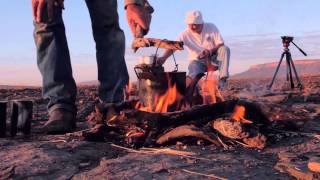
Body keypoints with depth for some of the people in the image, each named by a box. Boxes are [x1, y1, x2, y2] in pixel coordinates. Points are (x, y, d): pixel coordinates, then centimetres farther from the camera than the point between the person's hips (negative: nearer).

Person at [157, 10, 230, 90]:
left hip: (213, 59, 2)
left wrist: (210, 51, -27)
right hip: (198, 61, -1)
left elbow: (221, 44, -7)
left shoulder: (211, 27, -6)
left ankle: (222, 79, -29)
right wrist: (163, 57, -41)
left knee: (225, 49, -27)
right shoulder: (185, 34, -9)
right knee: (193, 74, -35)